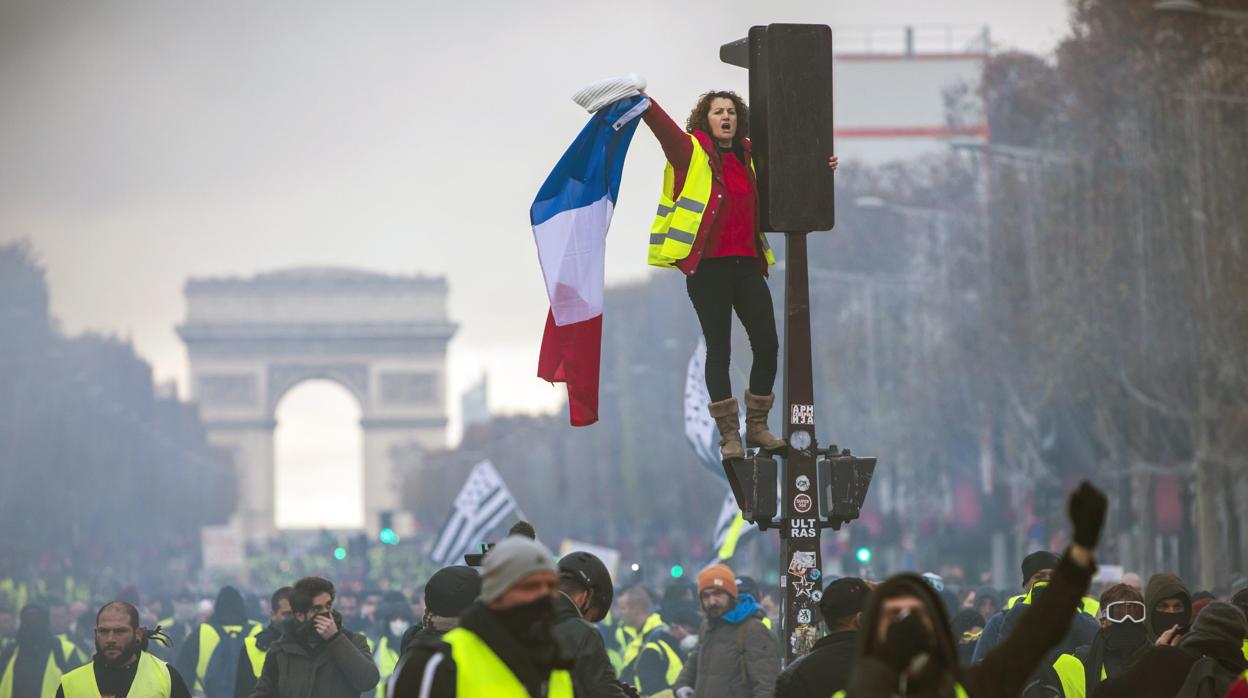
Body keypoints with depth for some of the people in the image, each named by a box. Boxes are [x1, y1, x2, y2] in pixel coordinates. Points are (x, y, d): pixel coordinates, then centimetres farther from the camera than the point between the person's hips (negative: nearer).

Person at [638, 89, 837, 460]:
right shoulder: (691, 151, -3)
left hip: (747, 264, 5)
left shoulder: (749, 156, 11)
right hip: (707, 266, -5)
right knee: (719, 349, 1)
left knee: (767, 345, 4)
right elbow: (662, 126, -18)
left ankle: (757, 426, 19)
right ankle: (729, 434, 10)